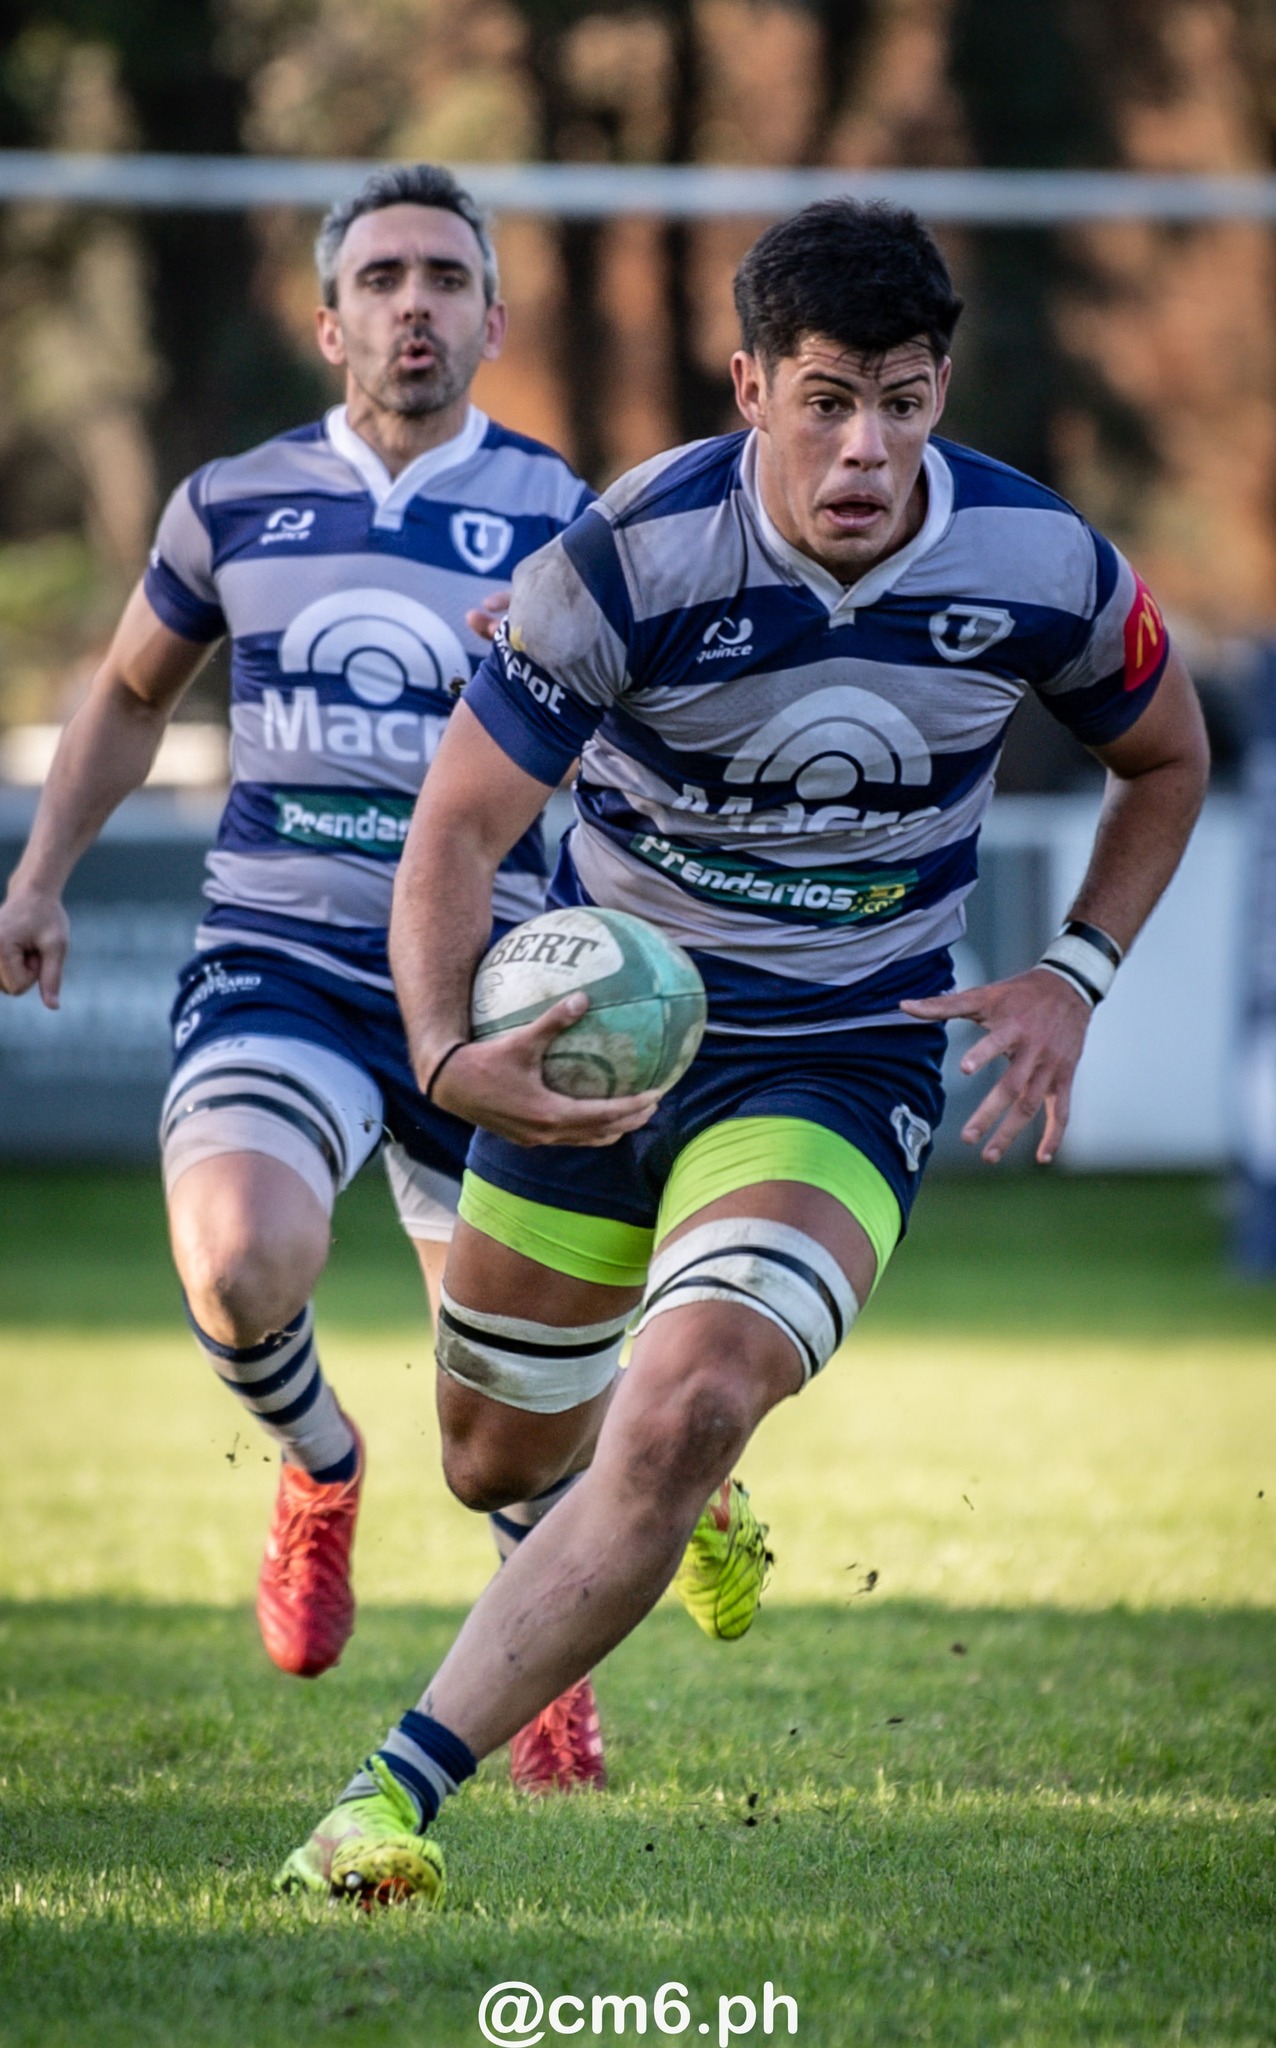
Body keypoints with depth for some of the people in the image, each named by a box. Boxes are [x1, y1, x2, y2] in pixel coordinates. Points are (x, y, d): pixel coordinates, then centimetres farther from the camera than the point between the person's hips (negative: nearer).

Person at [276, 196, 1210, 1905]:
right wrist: (447, 1056, -37)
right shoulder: (628, 558, -21)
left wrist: (1074, 974, -5)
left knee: (686, 1411, -28)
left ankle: (396, 1792, -27)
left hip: (844, 1068, -1)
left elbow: (1164, 759, 9)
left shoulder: (1048, 571, -13)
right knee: (498, 1465, 15)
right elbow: (461, 823, -19)